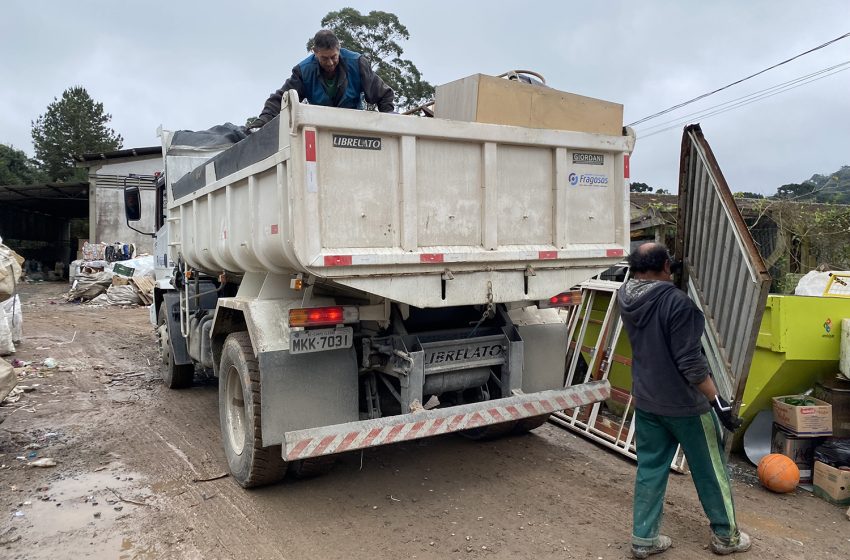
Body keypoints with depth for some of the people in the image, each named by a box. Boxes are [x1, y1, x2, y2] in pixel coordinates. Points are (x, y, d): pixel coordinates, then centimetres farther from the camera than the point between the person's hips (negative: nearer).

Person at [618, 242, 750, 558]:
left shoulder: (625, 297, -4)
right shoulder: (676, 302, -24)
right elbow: (691, 362, -24)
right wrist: (717, 401, -17)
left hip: (645, 401, 6)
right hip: (684, 403, -6)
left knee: (650, 468, 14)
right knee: (710, 470, 14)